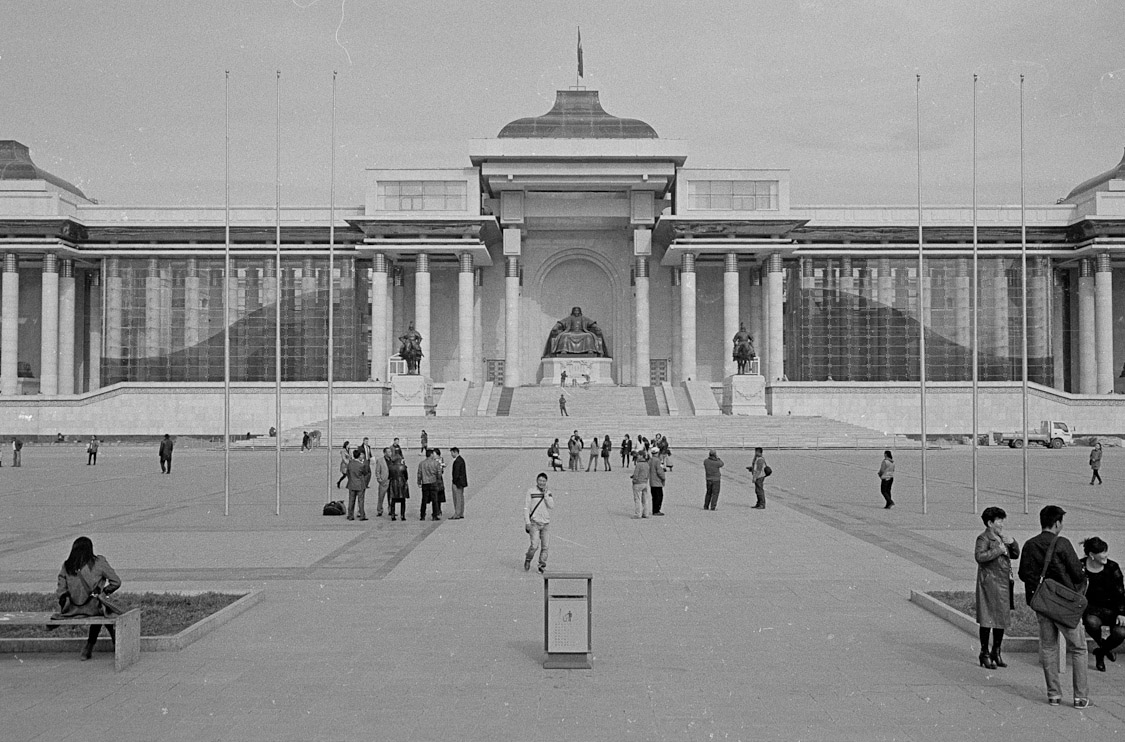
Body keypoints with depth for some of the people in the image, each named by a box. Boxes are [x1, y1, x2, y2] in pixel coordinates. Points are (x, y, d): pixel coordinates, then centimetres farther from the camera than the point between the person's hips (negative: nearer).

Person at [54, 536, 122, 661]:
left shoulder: (66, 566, -1)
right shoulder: (98, 563, -9)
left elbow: (61, 591, 1)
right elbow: (116, 582, -6)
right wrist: (105, 591, 12)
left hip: (72, 608, 4)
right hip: (91, 607, -4)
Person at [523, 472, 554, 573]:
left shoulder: (548, 493, 9)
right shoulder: (531, 491, -2)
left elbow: (551, 505, -5)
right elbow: (526, 507, -3)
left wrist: (545, 493, -10)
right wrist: (527, 522, -10)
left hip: (546, 523, 4)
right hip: (534, 523, -3)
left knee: (544, 546, 1)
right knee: (534, 545, -13)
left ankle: (542, 565, 12)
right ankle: (528, 559, 13)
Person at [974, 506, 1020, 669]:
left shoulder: (1002, 538, 15)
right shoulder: (983, 539, -10)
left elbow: (1015, 555, 22)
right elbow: (979, 556, -26)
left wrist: (1013, 543, 4)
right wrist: (998, 550, -22)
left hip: (1004, 583, 8)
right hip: (989, 584, -8)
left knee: (1002, 619, 13)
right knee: (987, 620, -2)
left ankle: (996, 652, 25)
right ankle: (984, 654, 7)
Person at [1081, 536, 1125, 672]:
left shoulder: (1112, 567, -5)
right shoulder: (1080, 567, -9)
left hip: (1111, 608, 2)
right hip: (1091, 608, -1)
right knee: (1092, 622, -36)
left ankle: (1100, 652, 9)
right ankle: (1104, 647, 0)